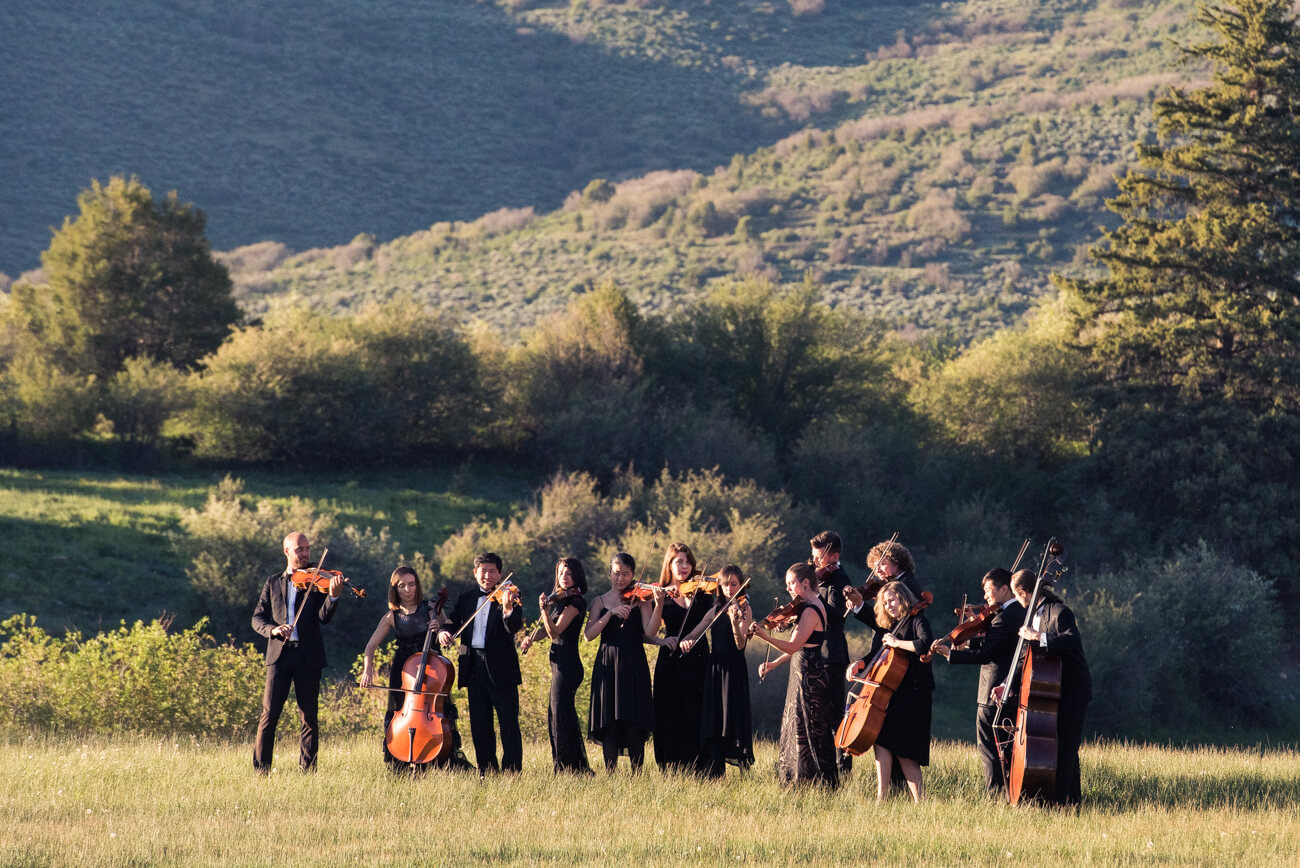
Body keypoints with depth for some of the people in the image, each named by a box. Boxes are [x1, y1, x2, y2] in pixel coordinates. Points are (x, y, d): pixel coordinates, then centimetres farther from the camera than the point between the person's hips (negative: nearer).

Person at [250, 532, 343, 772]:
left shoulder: (314, 582, 8)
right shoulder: (272, 583, 14)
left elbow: (323, 617, -6)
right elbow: (257, 617, 9)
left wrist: (333, 595, -24)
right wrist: (272, 629, -12)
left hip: (308, 656, -1)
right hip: (279, 654, 1)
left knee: (309, 717, 0)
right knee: (269, 714, -5)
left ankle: (307, 770, 5)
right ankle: (260, 769, -1)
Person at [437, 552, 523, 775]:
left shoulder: (509, 598, -3)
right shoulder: (466, 599, 12)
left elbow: (514, 627, -17)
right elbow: (453, 621, 11)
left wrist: (508, 609, -38)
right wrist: (444, 632, -12)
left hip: (500, 669, -5)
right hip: (474, 668, 5)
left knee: (509, 725, -5)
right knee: (479, 725, 10)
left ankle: (512, 772, -3)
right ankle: (486, 771, 17)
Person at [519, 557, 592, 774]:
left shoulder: (575, 601, -11)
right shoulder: (558, 599, 16)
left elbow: (555, 631, -18)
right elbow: (550, 630, 23)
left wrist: (545, 610, -32)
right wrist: (532, 637, 6)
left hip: (567, 665, -10)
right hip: (559, 663, 10)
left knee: (560, 715, -11)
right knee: (555, 715, 14)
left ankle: (569, 767, -11)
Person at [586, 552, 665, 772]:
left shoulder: (640, 598, 5)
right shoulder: (601, 602, 10)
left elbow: (649, 632, -9)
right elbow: (589, 635, -3)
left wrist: (658, 604, -22)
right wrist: (611, 613, -13)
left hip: (634, 667, -2)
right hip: (608, 668, 2)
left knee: (634, 725, -5)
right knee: (610, 725, -1)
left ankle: (637, 774, 1)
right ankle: (610, 773, 3)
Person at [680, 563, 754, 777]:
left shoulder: (744, 610, -4)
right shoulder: (716, 611, 14)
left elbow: (740, 644, -16)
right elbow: (694, 634, 14)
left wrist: (735, 621, -33)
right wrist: (685, 640, -10)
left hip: (734, 671, -6)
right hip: (714, 669, 6)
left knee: (732, 719, -8)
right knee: (712, 723, 3)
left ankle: (744, 773, -5)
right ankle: (713, 773, 6)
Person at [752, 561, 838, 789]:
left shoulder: (811, 611, -18)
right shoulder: (814, 607, 14)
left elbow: (793, 646, -25)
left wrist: (767, 637, -36)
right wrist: (774, 664, 16)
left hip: (808, 677, -10)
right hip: (803, 674, 10)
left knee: (806, 732, -6)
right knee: (797, 730, 15)